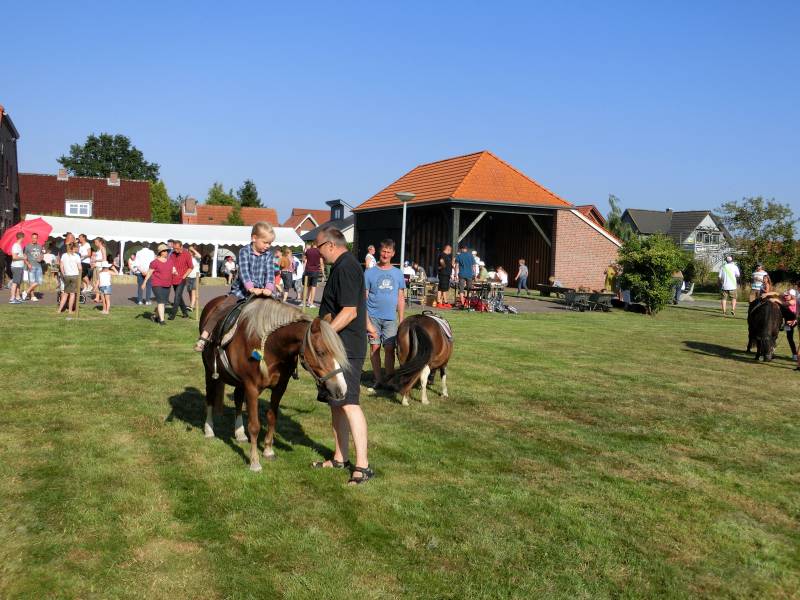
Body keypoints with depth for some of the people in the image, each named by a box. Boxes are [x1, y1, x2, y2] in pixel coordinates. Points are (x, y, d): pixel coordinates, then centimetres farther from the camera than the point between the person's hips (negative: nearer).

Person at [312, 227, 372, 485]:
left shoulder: (345, 267, -16)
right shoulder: (344, 265, 17)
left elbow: (349, 311, -23)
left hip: (346, 347, -11)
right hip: (338, 346, 11)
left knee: (348, 403, -15)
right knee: (336, 402, 15)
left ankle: (363, 465, -15)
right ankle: (340, 457, 24)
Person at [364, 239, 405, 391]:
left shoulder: (398, 273, 9)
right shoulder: (369, 273, 1)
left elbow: (401, 298, 13)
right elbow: (363, 298, 1)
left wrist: (401, 320, 9)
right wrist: (367, 321, -6)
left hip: (390, 318, 1)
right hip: (373, 316, -1)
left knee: (389, 348, -2)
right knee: (374, 347, 1)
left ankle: (390, 379, 8)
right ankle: (378, 379, 10)